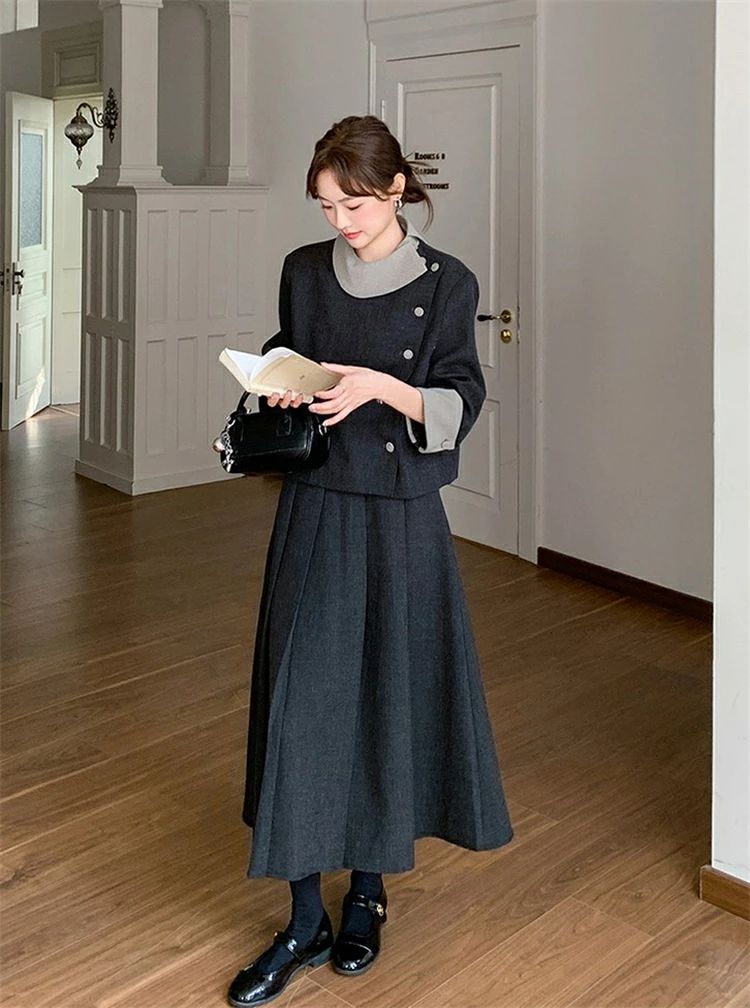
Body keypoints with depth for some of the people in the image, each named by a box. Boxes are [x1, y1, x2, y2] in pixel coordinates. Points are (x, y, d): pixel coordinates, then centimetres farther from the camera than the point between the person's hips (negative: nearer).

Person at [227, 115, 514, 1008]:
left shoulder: (445, 283, -4)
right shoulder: (304, 271, 6)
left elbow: (459, 406, -6)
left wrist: (385, 387, -23)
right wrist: (280, 388, -6)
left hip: (400, 515, -2)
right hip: (314, 509, 3)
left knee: (389, 695, 6)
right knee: (301, 699, 0)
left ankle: (367, 889, 27)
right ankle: (305, 919, 11)